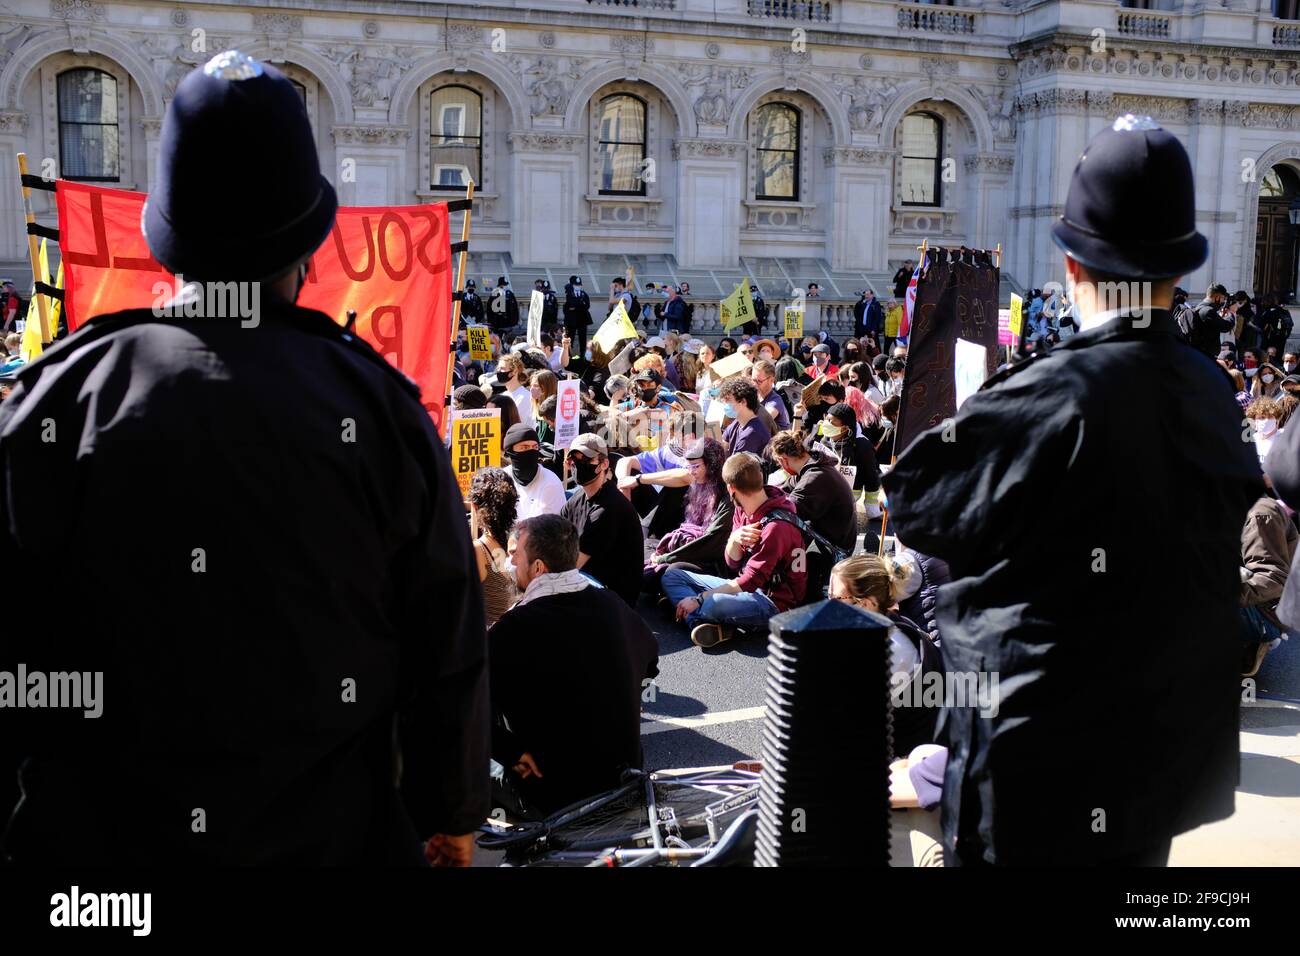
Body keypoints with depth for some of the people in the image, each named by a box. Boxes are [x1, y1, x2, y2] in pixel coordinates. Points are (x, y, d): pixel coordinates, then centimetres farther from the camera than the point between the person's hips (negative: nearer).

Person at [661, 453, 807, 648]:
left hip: (772, 602, -10)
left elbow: (749, 582, -22)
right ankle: (706, 624, -20)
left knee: (713, 604, -39)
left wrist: (699, 599, -20)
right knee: (671, 576, 4)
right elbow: (733, 564, 5)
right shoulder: (742, 512, 3)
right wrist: (734, 540, -18)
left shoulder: (776, 527, -23)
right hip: (743, 587, 10)